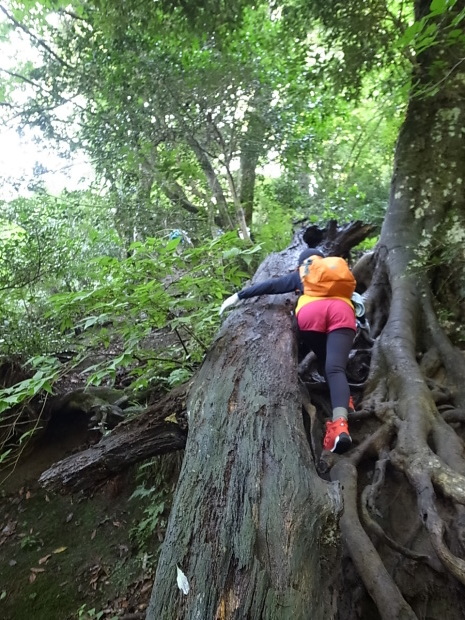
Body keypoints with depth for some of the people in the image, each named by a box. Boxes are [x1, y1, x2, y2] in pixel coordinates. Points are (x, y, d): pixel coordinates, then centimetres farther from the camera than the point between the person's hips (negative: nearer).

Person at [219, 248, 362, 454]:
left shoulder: (301, 274, 33)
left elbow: (271, 285, 27)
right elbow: (355, 299, 40)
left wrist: (239, 296, 29)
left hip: (311, 311, -1)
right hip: (342, 310, 1)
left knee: (329, 366, 18)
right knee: (335, 367, -17)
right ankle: (339, 421, -40)